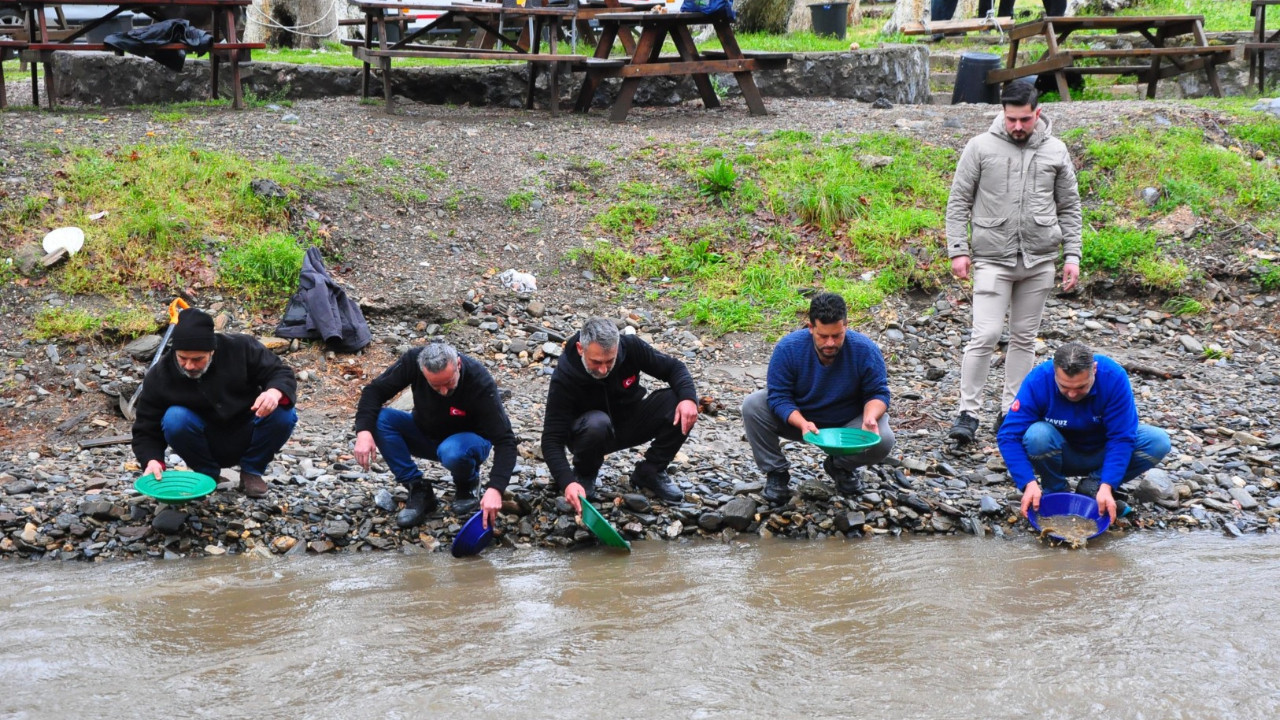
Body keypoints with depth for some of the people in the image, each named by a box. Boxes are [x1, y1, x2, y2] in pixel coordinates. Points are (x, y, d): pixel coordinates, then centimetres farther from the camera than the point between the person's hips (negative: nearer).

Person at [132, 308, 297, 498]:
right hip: (206, 446, 0)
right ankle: (207, 473, -4)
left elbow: (282, 374, -11)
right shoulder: (158, 377, -16)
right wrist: (152, 460, -31)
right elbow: (146, 430, -9)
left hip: (247, 439, 0)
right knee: (174, 418, -30)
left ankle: (252, 471, -2)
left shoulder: (241, 348, -16)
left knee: (284, 415, -28)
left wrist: (275, 393, -36)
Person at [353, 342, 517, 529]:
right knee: (380, 419, -24)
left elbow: (504, 440, -34)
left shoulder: (480, 382, -32)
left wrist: (495, 488, -48)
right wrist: (364, 430, -34)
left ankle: (467, 485, -3)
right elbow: (374, 390, -16)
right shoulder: (413, 361, -25)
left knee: (452, 452, -38)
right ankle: (419, 491, -13)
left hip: (467, 440, -3)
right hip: (425, 434, 3)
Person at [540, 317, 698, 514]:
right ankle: (584, 475, -7)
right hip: (591, 432, -3)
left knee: (681, 407, -22)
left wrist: (688, 398, -30)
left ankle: (650, 473, -4)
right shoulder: (565, 377, -29)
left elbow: (673, 367, -8)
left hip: (630, 424, 3)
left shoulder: (631, 347, -21)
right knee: (596, 424, -40)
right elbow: (552, 439, -31)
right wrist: (567, 482, -47)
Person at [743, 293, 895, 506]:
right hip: (798, 419, 0)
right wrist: (802, 423, -40)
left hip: (847, 424, 0)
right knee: (753, 406, -25)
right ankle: (776, 472, -8)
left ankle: (840, 466, 5)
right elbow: (778, 396, -22)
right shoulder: (788, 348, -23)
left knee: (883, 440, -29)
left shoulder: (865, 350, -21)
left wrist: (870, 416, -35)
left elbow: (878, 393, -12)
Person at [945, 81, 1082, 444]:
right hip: (993, 259, -3)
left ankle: (1011, 410, 17)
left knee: (1024, 338, 8)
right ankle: (968, 411, -4)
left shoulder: (1055, 151, 6)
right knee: (985, 335, -11)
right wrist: (958, 250, -6)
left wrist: (1072, 255, 5)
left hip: (1039, 261, 3)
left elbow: (1069, 207, 12)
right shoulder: (981, 148, -1)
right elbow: (958, 201, 1)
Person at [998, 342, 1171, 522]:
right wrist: (1029, 483, -38)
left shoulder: (1114, 377, -25)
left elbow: (1121, 438, -24)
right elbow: (1009, 436, -26)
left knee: (1158, 442, -23)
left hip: (1102, 454, 1)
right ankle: (1055, 492, -8)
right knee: (1037, 435, -34)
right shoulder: (1038, 381, -26)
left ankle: (1093, 487, -9)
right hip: (1061, 458, -1)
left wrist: (1106, 486, -35)